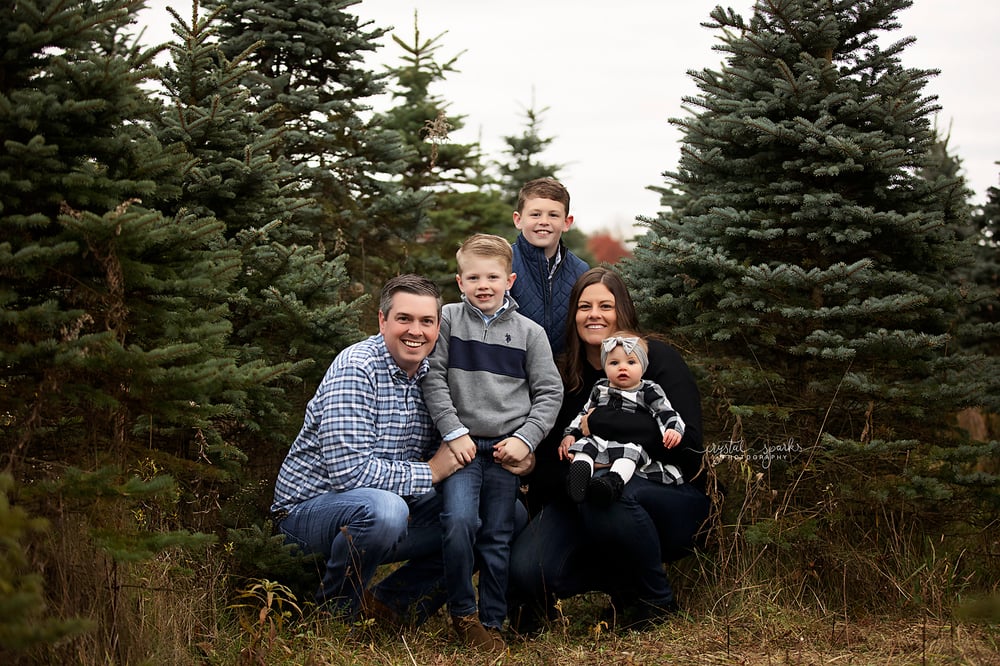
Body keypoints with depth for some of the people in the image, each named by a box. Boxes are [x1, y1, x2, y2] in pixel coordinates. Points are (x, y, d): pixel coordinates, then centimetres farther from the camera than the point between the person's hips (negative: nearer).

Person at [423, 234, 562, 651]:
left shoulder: (530, 332, 5)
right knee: (460, 520, -20)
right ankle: (462, 612, -3)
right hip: (463, 444, -1)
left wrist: (525, 439, -5)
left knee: (498, 538, 3)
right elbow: (433, 379, -1)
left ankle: (492, 622, 16)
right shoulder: (449, 319, 3)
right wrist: (454, 432, -8)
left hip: (507, 448, 1)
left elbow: (549, 392, 7)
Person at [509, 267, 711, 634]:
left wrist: (598, 424, -19)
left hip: (671, 498, -3)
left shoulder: (658, 359, -4)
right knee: (526, 572, -25)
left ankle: (655, 600, -12)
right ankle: (621, 577, 5)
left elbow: (685, 440, -18)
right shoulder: (563, 376, 8)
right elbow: (546, 459, 7)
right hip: (581, 505, 3)